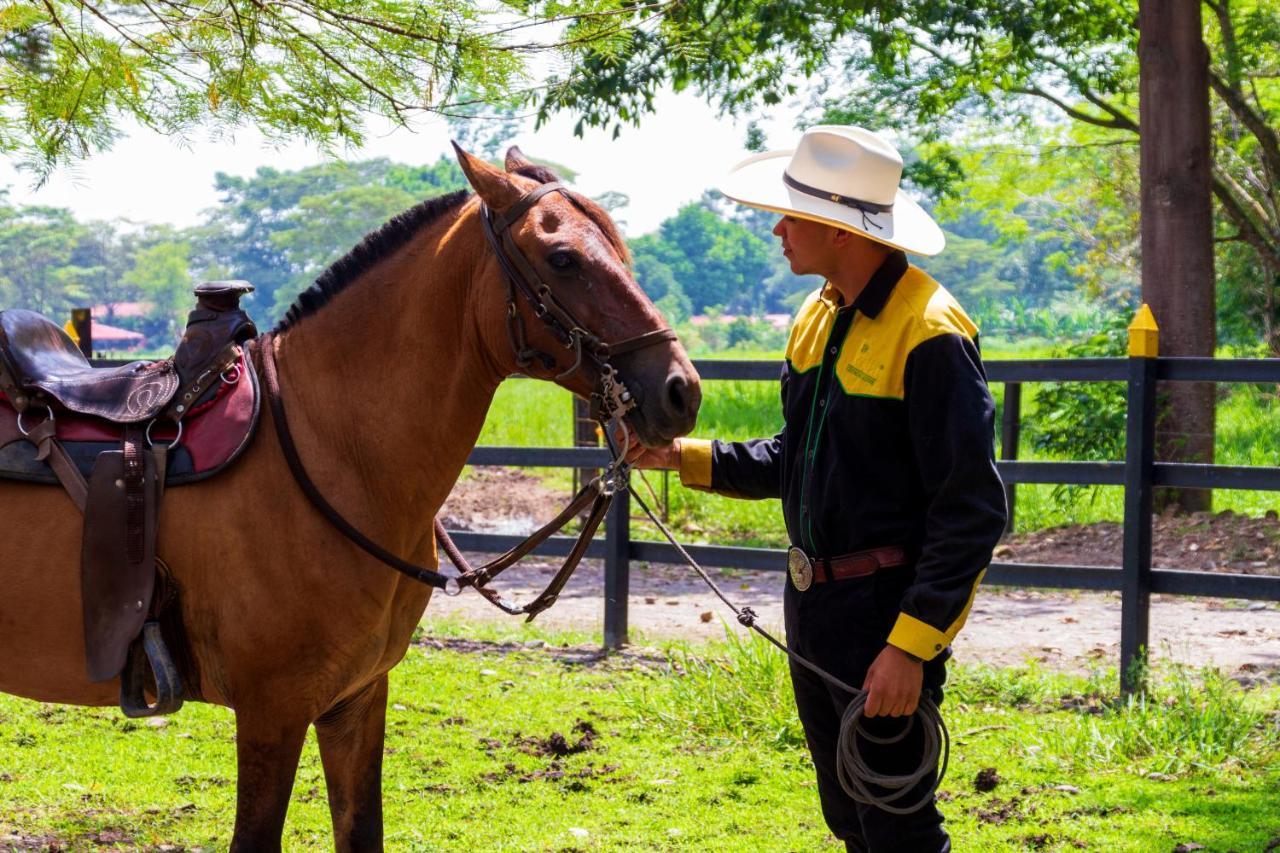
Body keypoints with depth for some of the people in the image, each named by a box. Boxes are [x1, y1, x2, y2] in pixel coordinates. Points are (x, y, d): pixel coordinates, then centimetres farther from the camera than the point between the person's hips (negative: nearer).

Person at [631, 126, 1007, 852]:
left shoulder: (930, 334, -19)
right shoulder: (818, 316, 9)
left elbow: (972, 511, -21)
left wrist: (911, 645, -24)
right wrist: (686, 457, 6)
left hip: (888, 614, -9)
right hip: (814, 604, 9)